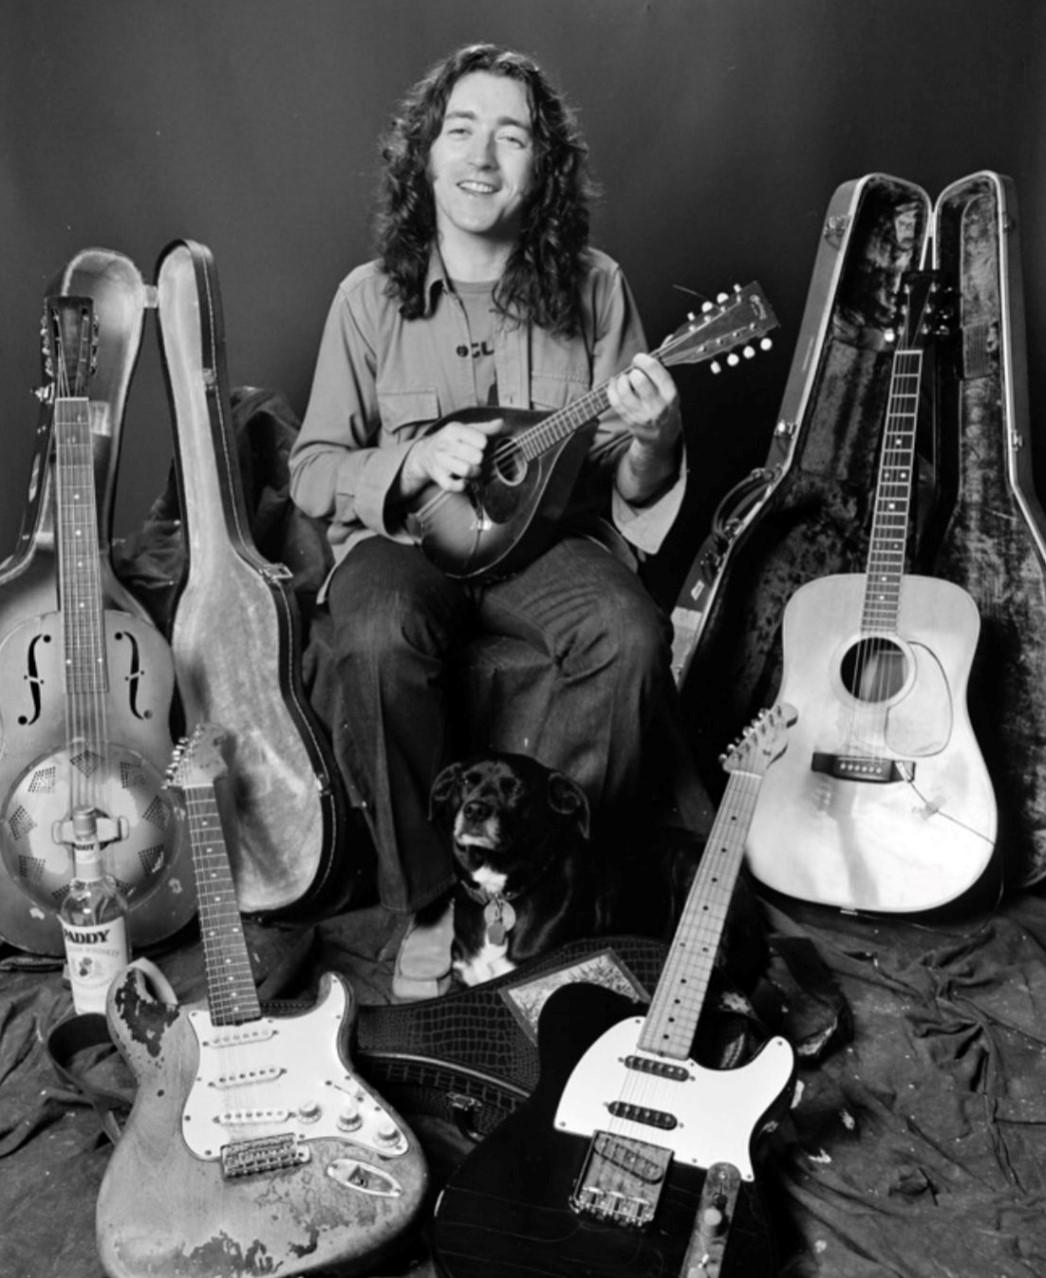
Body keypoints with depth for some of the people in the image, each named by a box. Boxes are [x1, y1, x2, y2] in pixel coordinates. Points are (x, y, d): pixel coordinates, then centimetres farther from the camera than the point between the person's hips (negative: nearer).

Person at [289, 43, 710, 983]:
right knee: (382, 636, -33)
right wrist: (416, 462, -16)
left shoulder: (593, 288, 2)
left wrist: (652, 443, -21)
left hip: (545, 534, 1)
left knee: (630, 633, -28)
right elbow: (310, 470, 3)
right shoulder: (373, 296, 1)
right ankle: (429, 897, -11)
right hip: (404, 537, 0)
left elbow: (631, 490, 3)